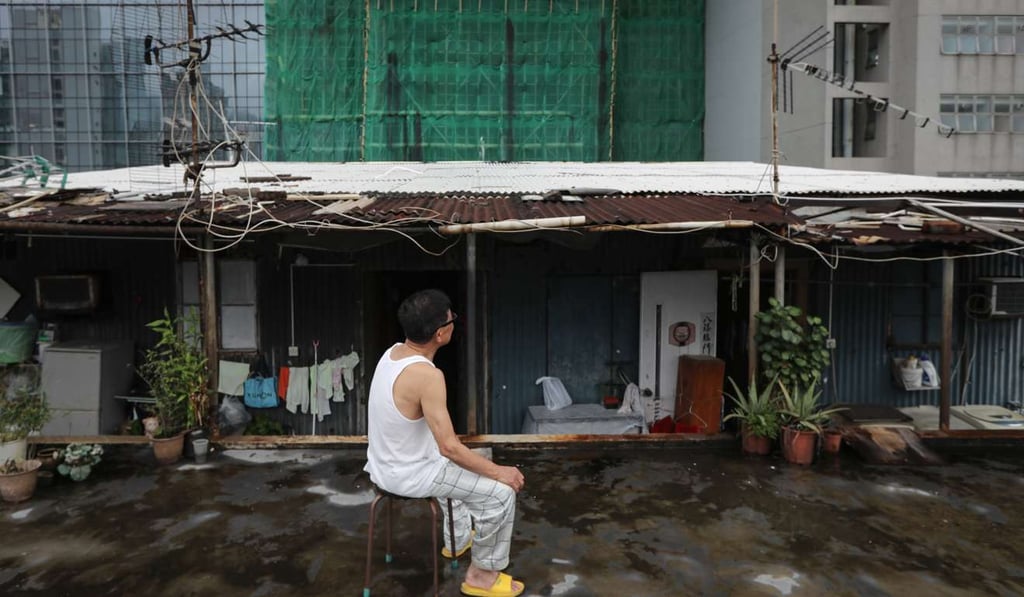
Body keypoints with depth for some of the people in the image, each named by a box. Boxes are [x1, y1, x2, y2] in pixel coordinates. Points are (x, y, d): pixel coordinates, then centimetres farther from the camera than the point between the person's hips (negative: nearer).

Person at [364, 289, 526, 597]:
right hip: (407, 475, -9)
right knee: (501, 493, -3)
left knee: (455, 465, 35)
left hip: (385, 463, 9)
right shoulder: (427, 375, -30)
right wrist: (499, 472, -16)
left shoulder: (393, 352, -2)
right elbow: (449, 447, -28)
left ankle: (458, 539, 49)